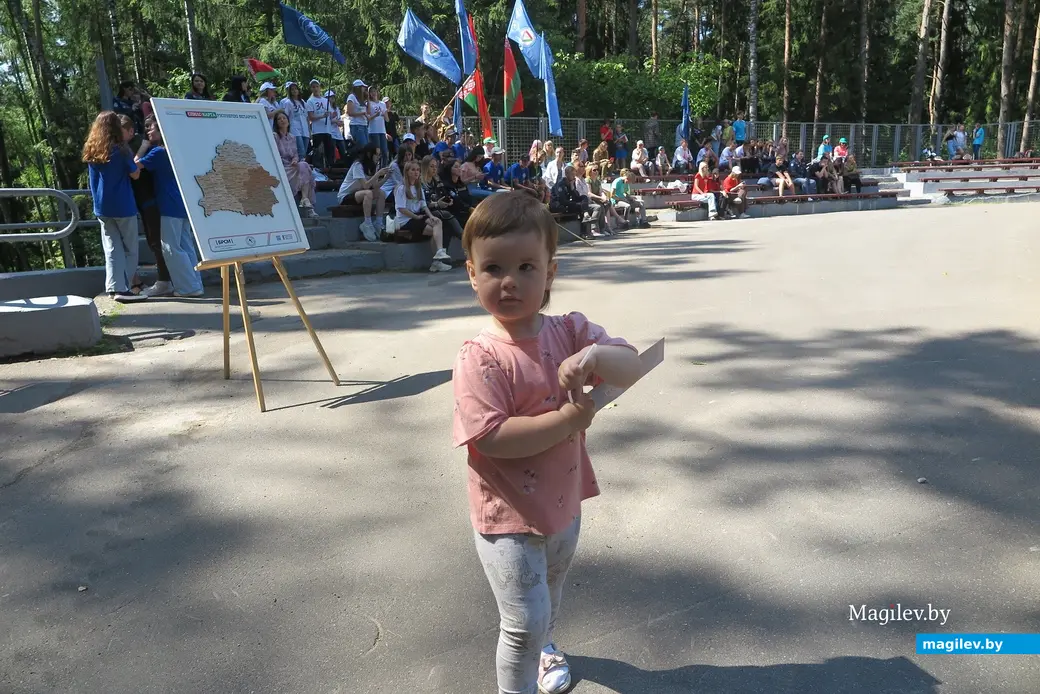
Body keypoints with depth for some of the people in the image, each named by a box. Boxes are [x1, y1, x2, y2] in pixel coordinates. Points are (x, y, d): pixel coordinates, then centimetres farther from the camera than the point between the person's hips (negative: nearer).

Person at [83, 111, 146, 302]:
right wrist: (135, 163, 12)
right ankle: (122, 288, 1)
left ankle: (114, 287, 0)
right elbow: (135, 174, -3)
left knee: (112, 249, 6)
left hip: (102, 207, 5)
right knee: (130, 249, 5)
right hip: (123, 206, -5)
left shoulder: (91, 151, 7)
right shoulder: (120, 150, -10)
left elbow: (93, 178, 16)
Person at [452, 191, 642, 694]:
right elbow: (491, 438, -31)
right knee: (525, 620, 3)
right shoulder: (479, 360, -24)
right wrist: (569, 419, -29)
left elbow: (632, 368, -15)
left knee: (550, 591, 31)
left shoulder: (571, 332, -9)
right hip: (508, 518, -6)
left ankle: (544, 647, 62)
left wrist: (594, 356, -36)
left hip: (563, 503, 6)